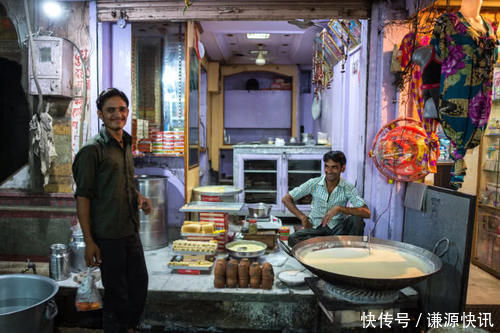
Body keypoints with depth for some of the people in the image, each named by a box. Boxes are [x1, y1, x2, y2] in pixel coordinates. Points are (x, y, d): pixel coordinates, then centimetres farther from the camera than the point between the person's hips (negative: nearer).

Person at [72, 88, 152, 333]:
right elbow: (83, 197, -14)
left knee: (140, 283, 18)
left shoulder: (126, 144, 9)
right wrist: (89, 241, -16)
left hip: (131, 231, 7)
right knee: (116, 292, 7)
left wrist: (139, 198, 2)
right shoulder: (93, 149, -13)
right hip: (108, 236, -7)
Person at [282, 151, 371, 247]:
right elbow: (286, 199, -2)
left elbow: (366, 213, -21)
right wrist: (303, 218, -13)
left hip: (337, 229, 0)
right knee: (293, 239, -29)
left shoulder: (348, 188, -9)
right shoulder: (314, 183, -7)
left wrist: (339, 208, -30)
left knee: (356, 220, -30)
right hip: (315, 227, 0)